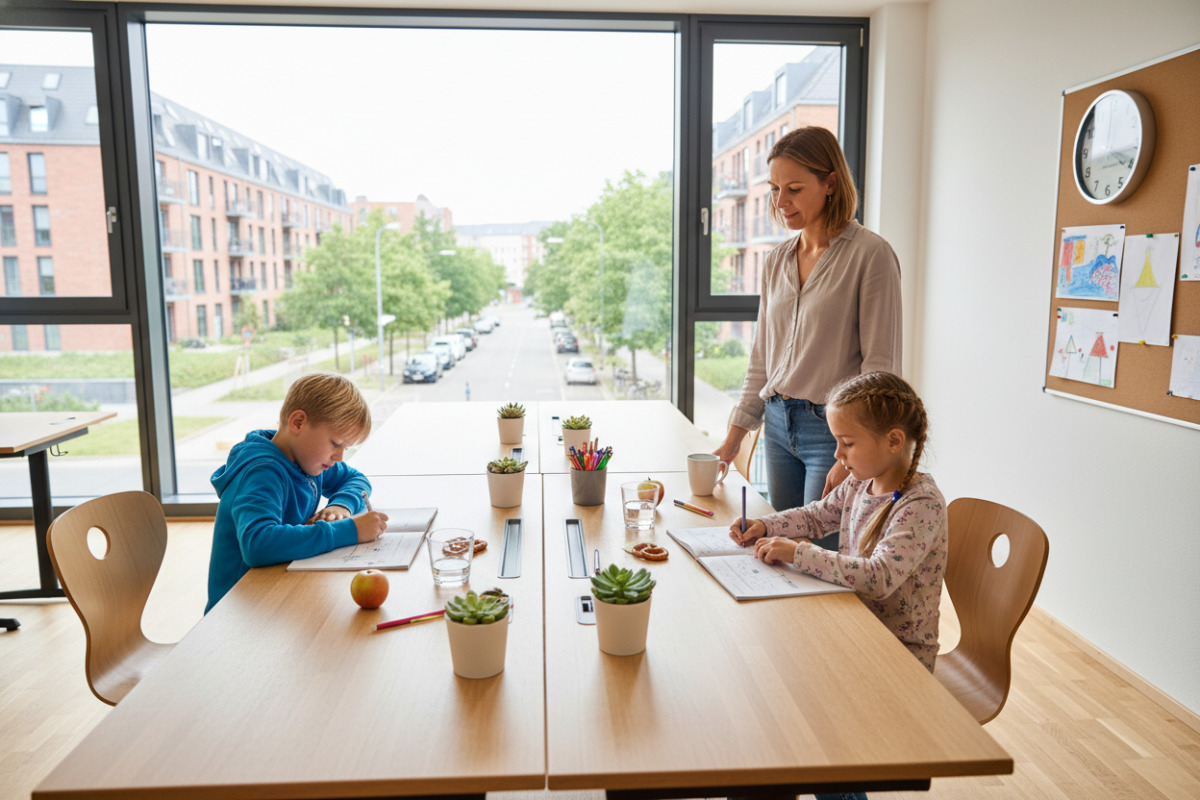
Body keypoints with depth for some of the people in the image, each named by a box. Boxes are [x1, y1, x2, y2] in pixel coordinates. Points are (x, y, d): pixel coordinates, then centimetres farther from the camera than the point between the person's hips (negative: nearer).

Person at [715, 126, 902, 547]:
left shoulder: (870, 255, -10)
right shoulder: (776, 261, 10)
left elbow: (881, 364, -12)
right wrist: (734, 436, 11)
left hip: (834, 429, -6)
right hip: (778, 425, 6)